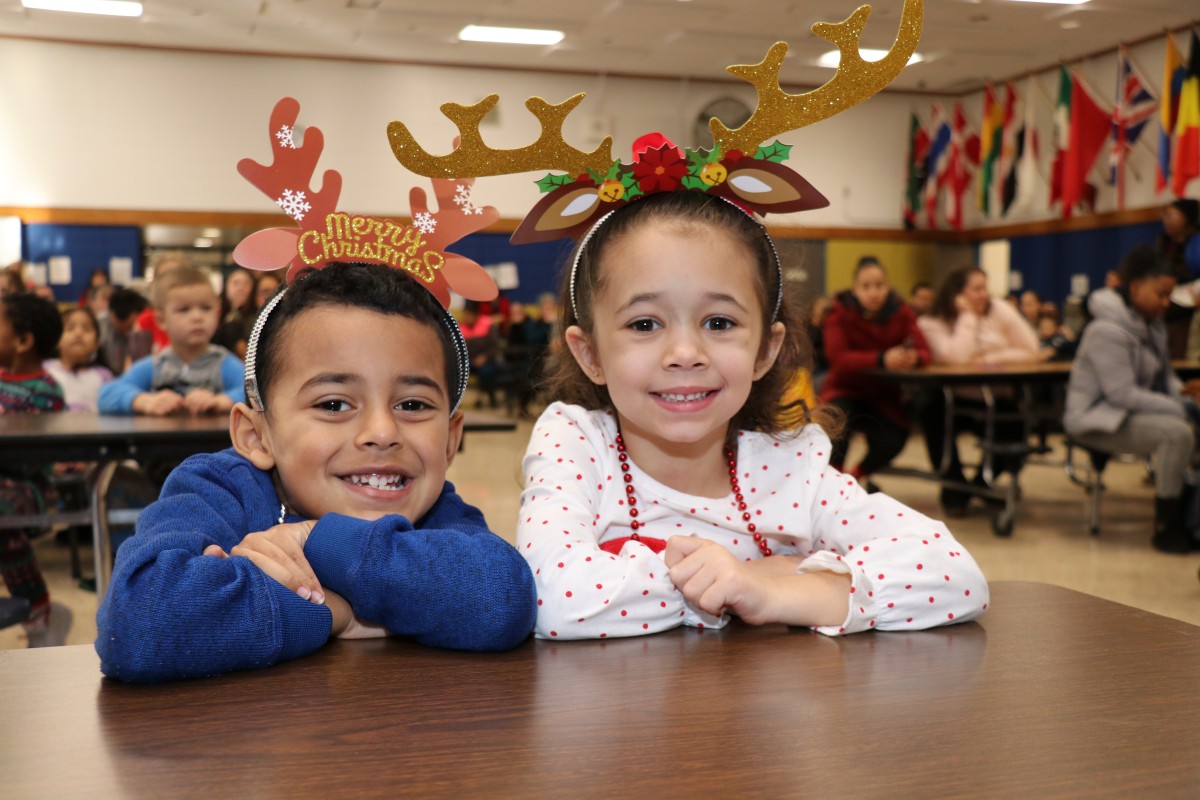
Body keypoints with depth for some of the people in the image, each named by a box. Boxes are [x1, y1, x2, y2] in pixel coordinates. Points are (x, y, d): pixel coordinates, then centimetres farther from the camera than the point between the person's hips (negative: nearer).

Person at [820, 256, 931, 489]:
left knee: (895, 437, -23)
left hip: (883, 393, 3)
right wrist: (882, 359, -41)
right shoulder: (840, 311, -13)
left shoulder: (901, 312, -5)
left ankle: (858, 474, 12)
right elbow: (837, 357, -26)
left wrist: (914, 358, -38)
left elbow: (924, 352, -12)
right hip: (845, 388, -3)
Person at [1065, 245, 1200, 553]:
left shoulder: (1152, 325, 10)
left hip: (1130, 412, 10)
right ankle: (1167, 530, -17)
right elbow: (1123, 394, -24)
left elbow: (1163, 377, 15)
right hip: (1097, 419, -10)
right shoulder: (1108, 330, -20)